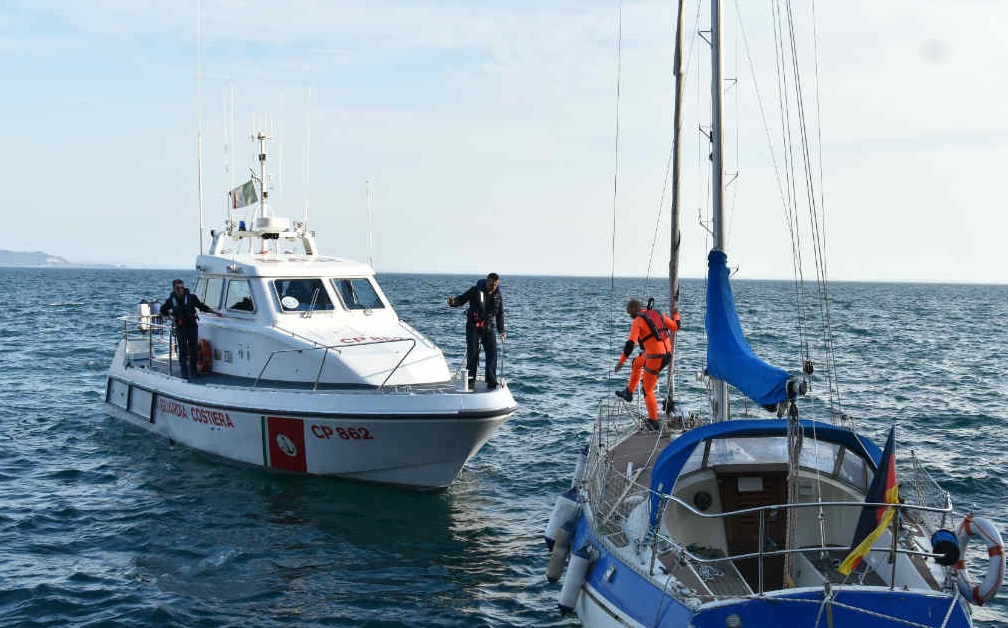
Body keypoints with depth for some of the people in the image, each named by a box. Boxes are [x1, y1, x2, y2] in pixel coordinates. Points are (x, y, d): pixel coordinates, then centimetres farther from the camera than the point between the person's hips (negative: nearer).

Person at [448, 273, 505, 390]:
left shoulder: (498, 295, 4)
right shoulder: (475, 290, -6)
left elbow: (500, 314, 13)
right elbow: (462, 299, -7)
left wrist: (501, 331, 10)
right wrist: (453, 302, -30)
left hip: (487, 327, 3)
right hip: (473, 326, -3)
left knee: (492, 352, -7)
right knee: (472, 352, -4)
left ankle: (491, 381, -3)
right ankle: (471, 380, 5)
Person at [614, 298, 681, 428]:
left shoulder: (637, 322, -10)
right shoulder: (658, 314, 10)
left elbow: (630, 343, -19)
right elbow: (675, 327, 17)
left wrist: (621, 362, -16)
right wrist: (675, 315, 37)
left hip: (655, 358, -8)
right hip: (668, 354, 8)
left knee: (648, 390, 5)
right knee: (636, 363, 31)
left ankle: (653, 421, 6)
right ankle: (629, 392, 40)